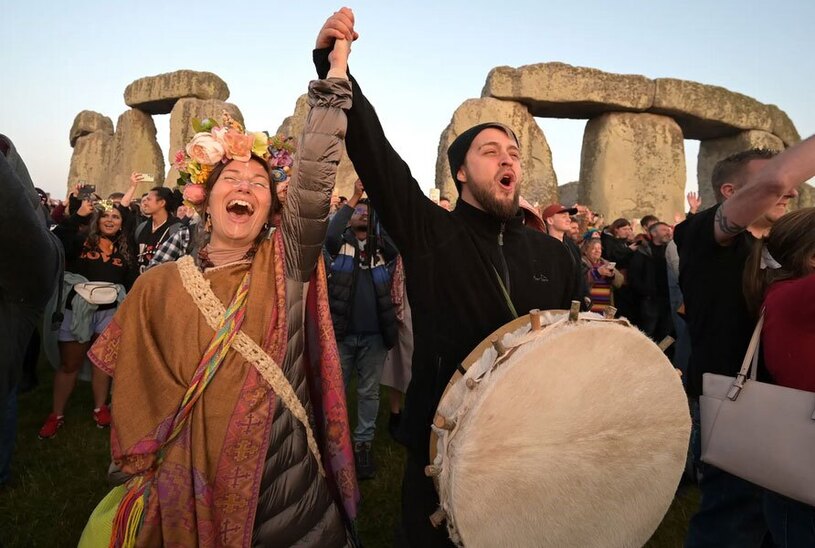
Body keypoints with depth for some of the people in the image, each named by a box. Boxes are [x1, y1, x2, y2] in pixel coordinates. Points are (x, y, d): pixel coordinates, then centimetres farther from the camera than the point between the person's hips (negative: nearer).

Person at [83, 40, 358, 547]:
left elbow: (314, 180, -18)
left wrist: (336, 72, -24)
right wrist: (146, 476, 3)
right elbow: (139, 395, 7)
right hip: (193, 489, 1)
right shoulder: (159, 286, 0)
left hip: (289, 485, 0)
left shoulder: (286, 266, -4)